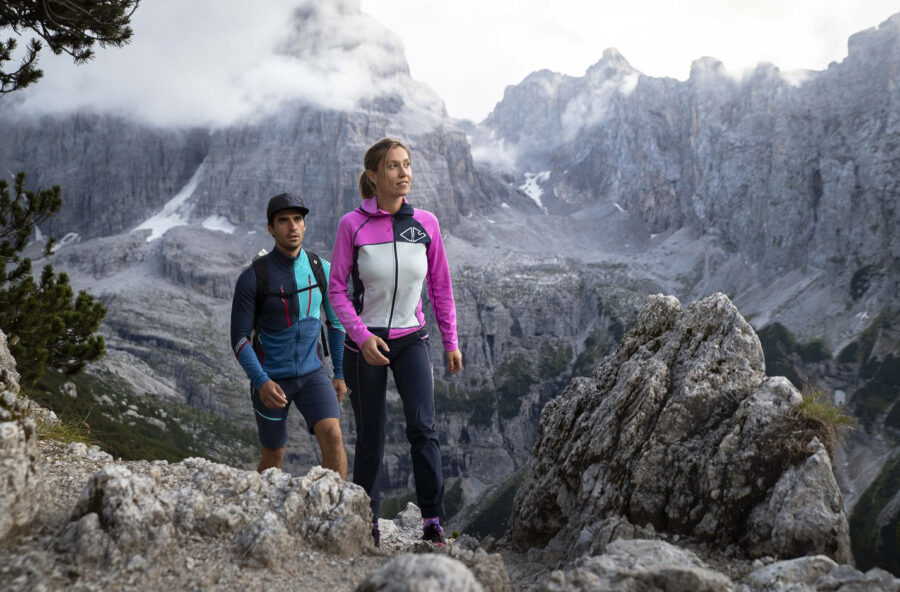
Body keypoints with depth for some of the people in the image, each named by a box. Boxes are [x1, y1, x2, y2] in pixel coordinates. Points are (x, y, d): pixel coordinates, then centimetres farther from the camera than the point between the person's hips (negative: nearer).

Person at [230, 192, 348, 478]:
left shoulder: (322, 269, -6)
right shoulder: (252, 277, -17)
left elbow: (336, 321, 8)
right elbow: (239, 339, -14)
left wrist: (340, 373, 7)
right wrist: (261, 383, -29)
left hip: (311, 373, 2)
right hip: (269, 380, -2)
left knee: (333, 438, -22)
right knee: (274, 458, 12)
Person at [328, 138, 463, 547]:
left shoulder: (426, 223, 0)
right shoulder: (353, 225, -8)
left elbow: (440, 286, 8)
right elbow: (337, 289, -4)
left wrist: (451, 341, 8)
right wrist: (362, 336, -17)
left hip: (411, 339, 2)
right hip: (365, 342, -1)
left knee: (423, 427, -16)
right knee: (370, 439, 7)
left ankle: (433, 522, -9)